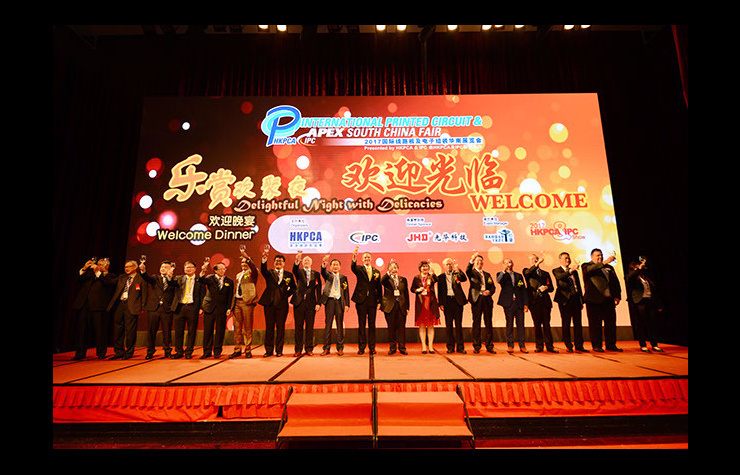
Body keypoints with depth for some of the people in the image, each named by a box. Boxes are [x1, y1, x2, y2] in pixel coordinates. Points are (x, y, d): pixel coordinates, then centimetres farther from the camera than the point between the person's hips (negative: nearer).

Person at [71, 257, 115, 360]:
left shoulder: (110, 276, 9)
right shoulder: (90, 273, 23)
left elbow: (107, 282, -11)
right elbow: (79, 279, 14)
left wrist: (97, 272, -10)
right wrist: (84, 269, 4)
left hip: (98, 306, -5)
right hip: (84, 305, 5)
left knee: (99, 330, -2)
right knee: (82, 329, 7)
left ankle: (101, 353, 8)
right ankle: (80, 353, 16)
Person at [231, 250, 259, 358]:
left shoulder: (252, 273, 4)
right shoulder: (238, 275, 21)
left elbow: (254, 267, -22)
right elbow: (235, 291, 21)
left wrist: (247, 257, -33)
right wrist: (232, 305, 16)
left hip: (247, 302, -6)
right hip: (237, 302, 6)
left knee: (248, 327, -1)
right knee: (237, 327, 8)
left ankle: (248, 350, 7)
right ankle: (237, 350, 17)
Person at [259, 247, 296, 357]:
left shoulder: (288, 275, 11)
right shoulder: (269, 273, 9)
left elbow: (293, 288, 16)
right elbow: (262, 270, -13)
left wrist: (287, 294, -2)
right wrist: (264, 257, -28)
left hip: (282, 304, 0)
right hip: (270, 303, 0)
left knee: (280, 328, 3)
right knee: (269, 327, 5)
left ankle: (279, 350, 13)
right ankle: (269, 350, 14)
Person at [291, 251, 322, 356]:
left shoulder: (316, 274, 11)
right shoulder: (299, 272, 10)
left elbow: (319, 289, 7)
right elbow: (294, 270, -15)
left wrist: (318, 303, -2)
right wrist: (297, 260, -36)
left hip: (311, 303, 0)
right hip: (299, 302, 0)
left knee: (309, 326, 3)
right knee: (298, 326, 3)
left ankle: (309, 348, 13)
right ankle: (298, 349, 11)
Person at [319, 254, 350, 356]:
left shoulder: (343, 277, 13)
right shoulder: (328, 274, 9)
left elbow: (346, 291, 11)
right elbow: (323, 272, -15)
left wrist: (347, 304, 3)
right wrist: (324, 263, -36)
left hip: (340, 301, 1)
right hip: (329, 301, -1)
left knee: (340, 324, 4)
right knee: (328, 324, 1)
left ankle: (340, 348, 11)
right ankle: (326, 348, 8)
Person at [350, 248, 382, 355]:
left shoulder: (376, 272, 12)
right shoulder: (359, 269, 5)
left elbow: (379, 287, 11)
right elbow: (353, 267, -20)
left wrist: (379, 301, 4)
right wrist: (354, 257, -39)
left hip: (372, 301, 2)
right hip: (361, 300, -2)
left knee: (372, 325, 6)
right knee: (361, 325, 4)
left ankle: (372, 347, 15)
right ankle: (361, 347, 13)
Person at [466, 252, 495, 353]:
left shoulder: (487, 275, 21)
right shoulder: (472, 272, 6)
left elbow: (493, 287, 17)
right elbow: (467, 271, -18)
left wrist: (489, 291, -6)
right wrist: (471, 260, -35)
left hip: (487, 299, 4)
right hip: (476, 299, -4)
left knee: (489, 323, 4)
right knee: (476, 323, -2)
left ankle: (489, 346, 12)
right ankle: (476, 347, 5)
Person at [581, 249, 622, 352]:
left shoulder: (609, 267, 21)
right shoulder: (586, 266, 4)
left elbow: (616, 282, 19)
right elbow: (590, 269, -20)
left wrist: (617, 296, 8)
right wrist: (604, 262, -32)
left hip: (609, 299, 5)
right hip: (594, 299, -5)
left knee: (611, 322, 6)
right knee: (595, 323, -3)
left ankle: (611, 344, 18)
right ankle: (596, 345, 5)